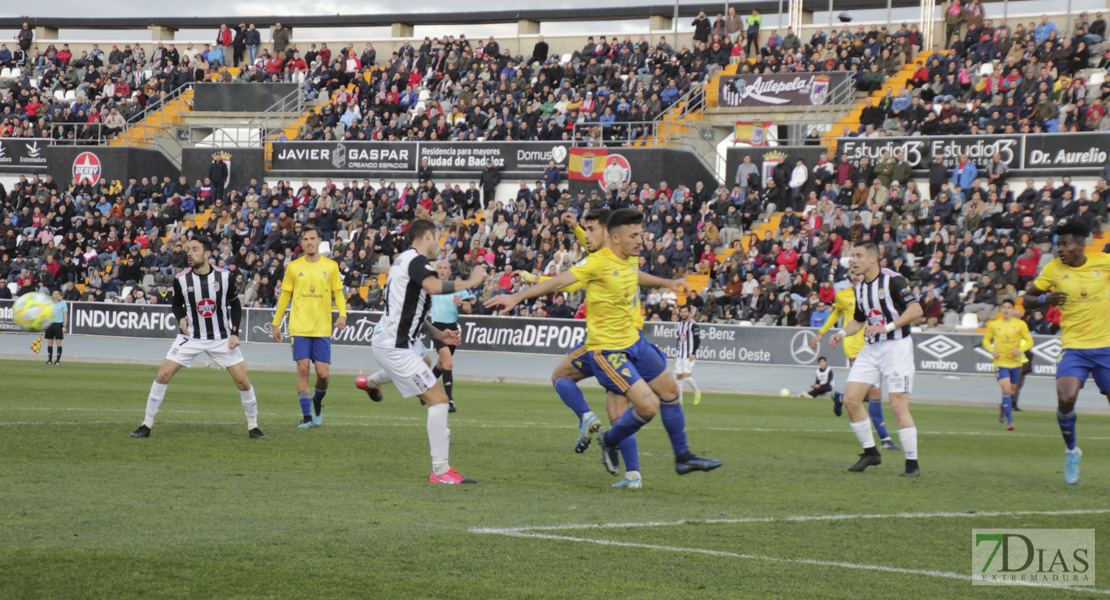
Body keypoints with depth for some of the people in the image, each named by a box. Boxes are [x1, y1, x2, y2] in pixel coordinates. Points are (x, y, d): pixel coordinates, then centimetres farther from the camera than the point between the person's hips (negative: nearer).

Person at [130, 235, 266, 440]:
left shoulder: (224, 276, -9)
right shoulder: (181, 279, -9)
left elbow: (235, 305, 3)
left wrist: (235, 333, -6)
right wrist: (181, 319, -13)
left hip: (221, 338, 0)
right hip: (191, 337, 0)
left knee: (243, 382, -5)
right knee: (163, 375, -11)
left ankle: (253, 427, 15)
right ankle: (147, 425, 2)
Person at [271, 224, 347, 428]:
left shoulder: (331, 266, 5)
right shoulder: (293, 267, 5)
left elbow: (338, 293, 10)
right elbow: (285, 296, 12)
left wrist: (342, 314, -7)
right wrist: (276, 323, 11)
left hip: (322, 328, 0)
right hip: (299, 327, 0)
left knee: (323, 373, -3)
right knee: (303, 369, -8)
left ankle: (317, 402, 28)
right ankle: (307, 417, -2)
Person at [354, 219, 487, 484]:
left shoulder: (405, 259, 13)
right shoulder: (416, 259, -18)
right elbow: (434, 286, -41)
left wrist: (437, 334, 13)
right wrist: (471, 282, -29)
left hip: (394, 339, 11)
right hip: (394, 347, -11)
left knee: (424, 361, 44)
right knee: (438, 399, -15)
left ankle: (371, 382, 67)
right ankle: (440, 470, -16)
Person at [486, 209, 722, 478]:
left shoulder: (632, 260, 2)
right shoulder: (598, 262, -22)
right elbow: (559, 282, -24)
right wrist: (516, 297, -29)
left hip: (634, 341, 9)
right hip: (607, 349, -9)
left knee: (670, 392, 16)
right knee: (649, 406, -15)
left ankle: (683, 457, 33)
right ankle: (610, 442, 13)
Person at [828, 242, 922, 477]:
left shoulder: (892, 280, -12)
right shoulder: (859, 288, 12)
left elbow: (916, 309, -18)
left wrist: (887, 327, -24)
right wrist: (842, 333, 6)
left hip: (896, 346, -8)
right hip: (871, 349, 8)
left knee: (898, 405, -13)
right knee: (850, 399, -1)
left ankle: (912, 463, -5)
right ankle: (870, 452, 13)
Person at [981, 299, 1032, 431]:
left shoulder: (1020, 324, 0)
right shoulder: (994, 325, 2)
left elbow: (1029, 341, 2)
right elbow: (986, 340, 14)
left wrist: (1021, 350, -16)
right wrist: (991, 350, -6)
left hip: (1016, 362, 2)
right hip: (1001, 362, -2)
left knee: (1011, 390, 13)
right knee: (1006, 388, -16)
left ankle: (1002, 408, 44)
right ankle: (1009, 420, -13)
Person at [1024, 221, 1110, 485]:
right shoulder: (1053, 269, 0)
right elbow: (1027, 299, 7)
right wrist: (1044, 299, -14)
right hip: (1073, 346, -1)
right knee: (1066, 399, -21)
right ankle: (1071, 451, 5)